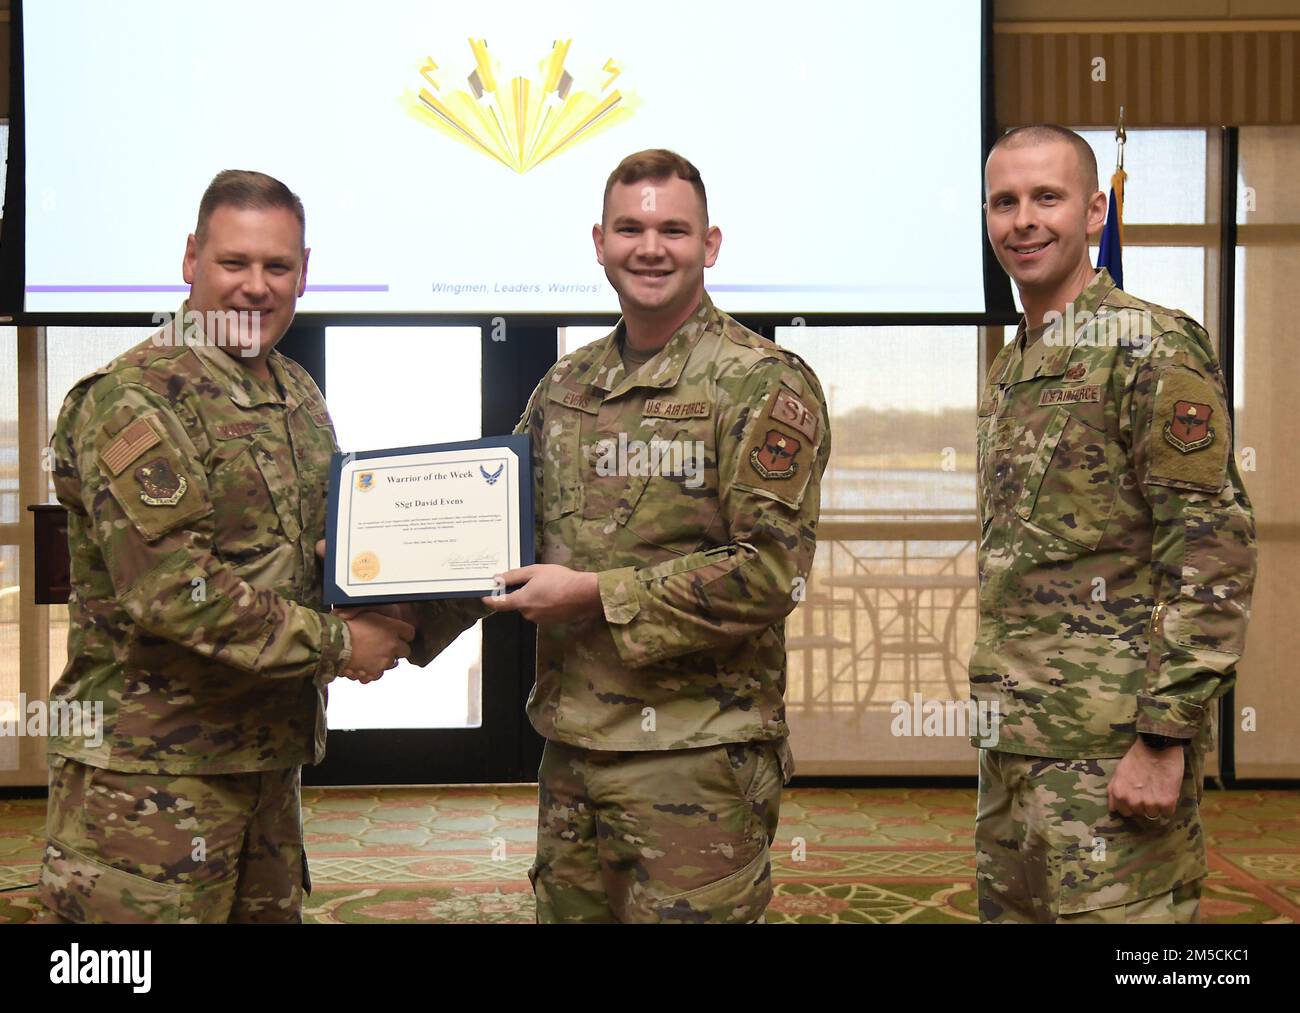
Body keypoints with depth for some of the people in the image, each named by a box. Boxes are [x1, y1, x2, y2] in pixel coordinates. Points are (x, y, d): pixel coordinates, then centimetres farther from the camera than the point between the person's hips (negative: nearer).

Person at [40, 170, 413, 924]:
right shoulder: (135, 400, -14)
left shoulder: (299, 395, 14)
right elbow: (171, 591, -23)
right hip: (152, 771, -8)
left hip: (271, 759, 8)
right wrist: (335, 644, -16)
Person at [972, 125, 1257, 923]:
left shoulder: (1150, 347, -10)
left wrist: (1165, 740, -20)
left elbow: (1214, 553, -16)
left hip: (1113, 748, -8)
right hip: (1014, 741, 8)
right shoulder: (1011, 368, 17)